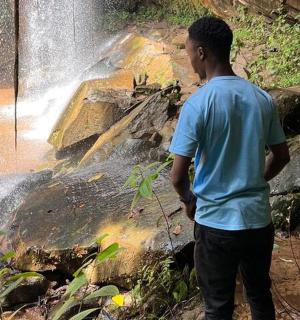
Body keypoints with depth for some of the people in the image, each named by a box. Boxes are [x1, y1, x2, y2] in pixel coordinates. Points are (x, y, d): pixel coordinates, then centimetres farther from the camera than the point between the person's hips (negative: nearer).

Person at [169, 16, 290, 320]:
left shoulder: (197, 104, -16)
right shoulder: (262, 98, -1)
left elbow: (178, 176, -15)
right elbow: (281, 156, 9)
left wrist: (189, 200, 5)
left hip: (217, 224, -4)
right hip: (258, 219, 5)